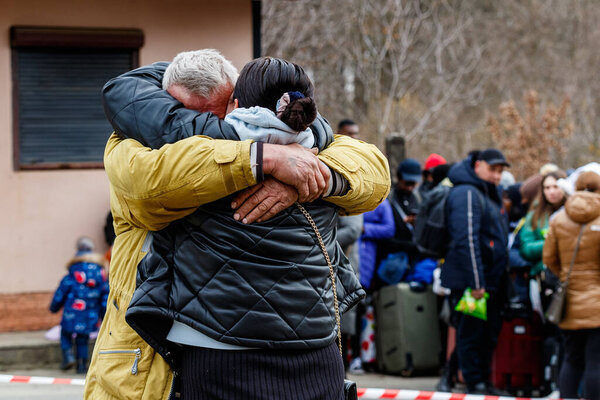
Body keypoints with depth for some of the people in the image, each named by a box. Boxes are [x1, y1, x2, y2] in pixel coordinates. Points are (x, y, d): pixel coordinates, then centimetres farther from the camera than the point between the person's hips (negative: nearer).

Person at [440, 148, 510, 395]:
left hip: (489, 281, 10)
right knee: (471, 333, -4)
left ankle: (483, 381, 19)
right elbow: (467, 241, -20)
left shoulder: (490, 195, 19)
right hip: (468, 280, -10)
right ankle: (474, 384, 0)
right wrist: (476, 282, -23)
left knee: (490, 333, 12)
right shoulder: (467, 194, -13)